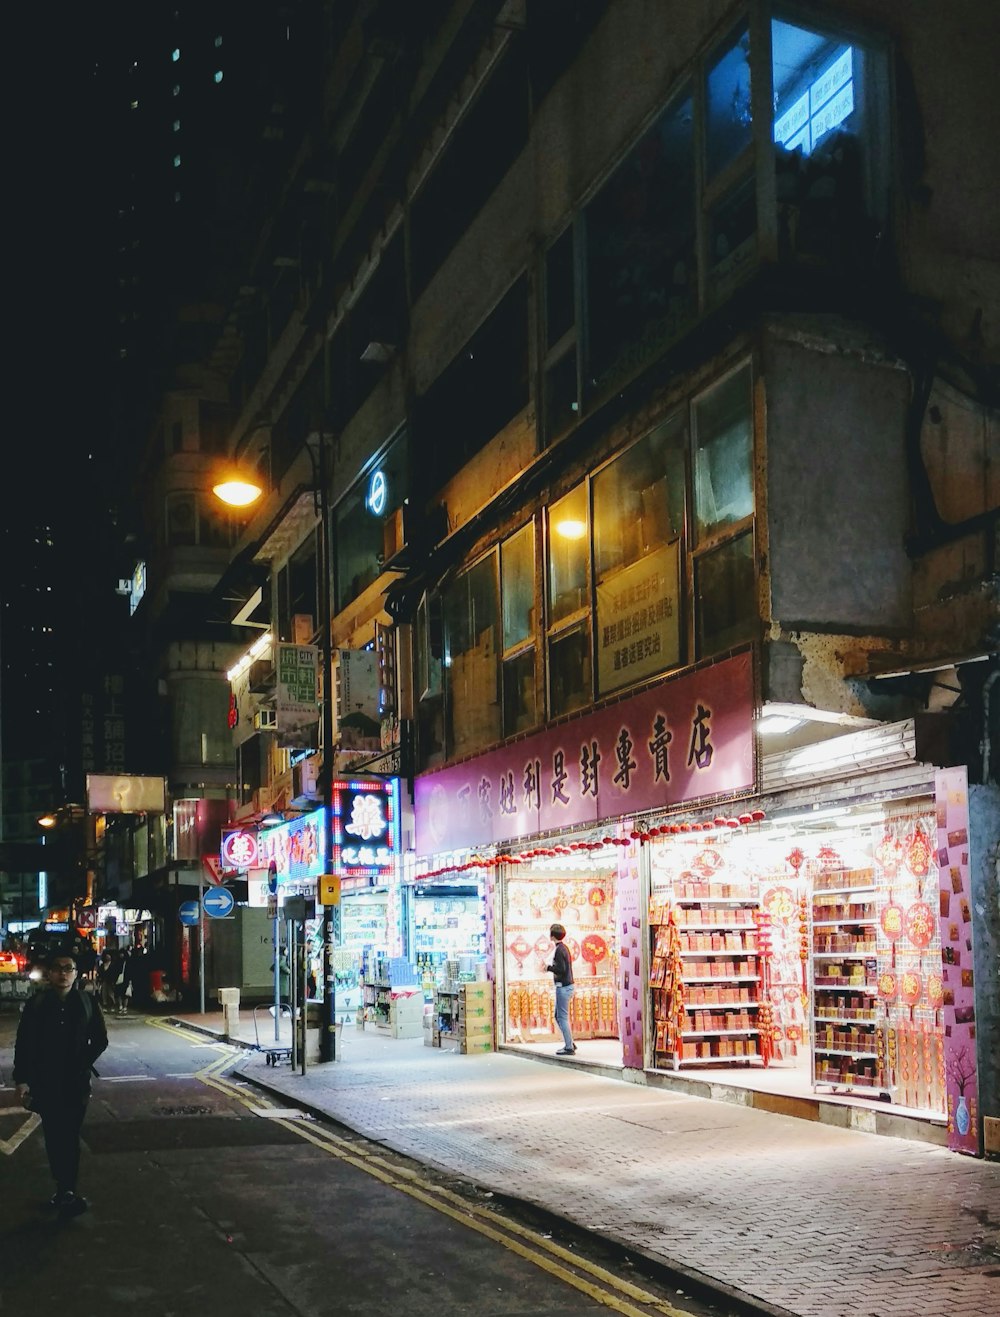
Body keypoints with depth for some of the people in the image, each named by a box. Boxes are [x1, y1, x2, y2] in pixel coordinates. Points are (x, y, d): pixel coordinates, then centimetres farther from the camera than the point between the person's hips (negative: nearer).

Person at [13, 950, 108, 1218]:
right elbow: (23, 1044, -2)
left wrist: (82, 1066, 0)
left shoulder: (87, 1003, -1)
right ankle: (65, 1191, 13)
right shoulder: (36, 1005, -2)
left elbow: (100, 1040, 8)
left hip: (76, 1083, -1)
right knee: (54, 1138, 5)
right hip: (45, 1083, 1)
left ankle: (66, 1192, 1)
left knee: (70, 1138, -2)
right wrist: (21, 1080, -8)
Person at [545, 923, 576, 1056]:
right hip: (567, 985, 10)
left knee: (562, 1017, -5)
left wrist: (549, 967, -10)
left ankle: (569, 1047, -2)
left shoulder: (559, 950, -16)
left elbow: (561, 970, -22)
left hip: (563, 987, -10)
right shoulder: (563, 947, 14)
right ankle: (570, 1043, 19)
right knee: (558, 1016, 16)